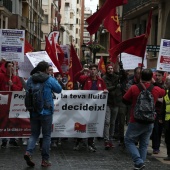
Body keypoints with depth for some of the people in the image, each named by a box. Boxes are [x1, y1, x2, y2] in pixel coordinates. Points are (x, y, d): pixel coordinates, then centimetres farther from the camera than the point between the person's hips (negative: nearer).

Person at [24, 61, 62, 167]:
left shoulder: (30, 80, 3)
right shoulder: (50, 80, -9)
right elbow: (59, 89, 5)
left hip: (33, 112, 4)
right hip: (46, 112, -4)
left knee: (34, 134, 14)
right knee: (46, 136, 7)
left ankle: (28, 152, -9)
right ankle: (45, 160, 9)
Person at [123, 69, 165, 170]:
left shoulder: (134, 88, -11)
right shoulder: (156, 90, -3)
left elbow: (125, 100, 0)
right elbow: (164, 93, 21)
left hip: (136, 121, -3)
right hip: (149, 122, 3)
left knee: (129, 141, 9)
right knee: (144, 144, 13)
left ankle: (139, 162, -7)